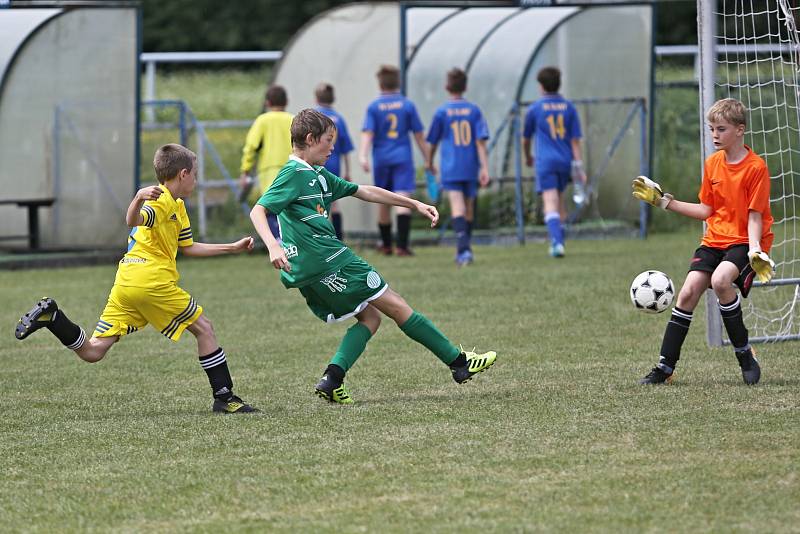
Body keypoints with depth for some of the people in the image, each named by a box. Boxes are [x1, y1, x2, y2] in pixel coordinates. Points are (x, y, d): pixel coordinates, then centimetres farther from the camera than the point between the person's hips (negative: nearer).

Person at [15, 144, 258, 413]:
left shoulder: (178, 207, 24)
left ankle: (50, 316, -11)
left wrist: (232, 248, 34)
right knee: (204, 328, 6)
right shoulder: (161, 201, -7)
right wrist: (139, 198, -48)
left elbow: (188, 247, 32)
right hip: (153, 280, -9)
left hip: (125, 283, 9)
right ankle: (224, 397, 8)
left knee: (92, 352, 3)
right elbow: (134, 221, -27)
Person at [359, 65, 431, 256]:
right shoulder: (408, 105, 3)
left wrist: (363, 156, -18)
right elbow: (419, 135, 4)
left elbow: (367, 134, -11)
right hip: (403, 158, -1)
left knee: (383, 202, 13)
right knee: (403, 200, -9)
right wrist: (428, 160, 10)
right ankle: (402, 245, -22)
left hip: (381, 159, 1)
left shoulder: (373, 107, 1)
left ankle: (386, 244, 25)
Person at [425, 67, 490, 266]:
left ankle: (464, 248, -30)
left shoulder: (442, 112, -2)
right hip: (471, 168, 3)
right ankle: (463, 250, 27)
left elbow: (433, 141, 8)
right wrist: (484, 168, -5)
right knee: (469, 207, 16)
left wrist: (429, 162, 25)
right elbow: (481, 141, -4)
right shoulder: (474, 110, 2)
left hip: (451, 168, -3)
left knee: (457, 207, -12)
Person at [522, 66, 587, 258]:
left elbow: (526, 138, 12)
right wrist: (578, 166, 2)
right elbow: (575, 139, 2)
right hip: (565, 161, 4)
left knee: (550, 203, -12)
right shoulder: (569, 107, 6)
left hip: (545, 161, -4)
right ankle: (558, 241, 25)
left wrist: (528, 156, 31)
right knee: (559, 201, 20)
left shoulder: (535, 108, 0)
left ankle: (557, 243, -28)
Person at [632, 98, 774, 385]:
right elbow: (707, 211, 13)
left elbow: (754, 216, -13)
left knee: (720, 280, -33)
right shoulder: (712, 163, 7)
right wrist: (664, 201, 10)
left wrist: (754, 251, -27)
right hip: (714, 239, 6)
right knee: (688, 292, -9)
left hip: (744, 241, -6)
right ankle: (665, 368, -3)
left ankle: (744, 353, -16)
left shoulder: (756, 167, -12)